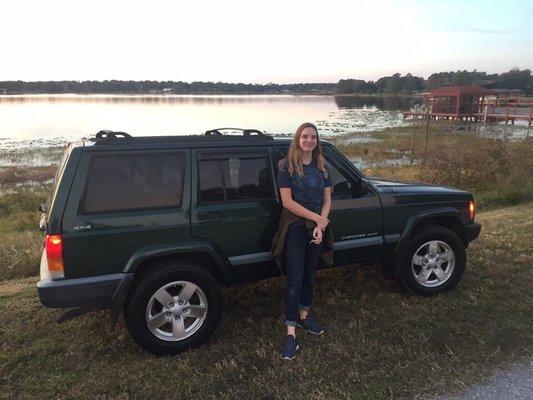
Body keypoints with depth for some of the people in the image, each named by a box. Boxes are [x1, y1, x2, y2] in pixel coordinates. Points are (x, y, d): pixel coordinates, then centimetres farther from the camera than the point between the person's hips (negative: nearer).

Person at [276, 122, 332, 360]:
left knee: (310, 275, 16)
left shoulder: (321, 166, 6)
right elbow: (287, 202, -15)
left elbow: (327, 200, 4)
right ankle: (291, 334, 3)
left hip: (316, 230, 5)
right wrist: (316, 217, -15)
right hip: (295, 229, -5)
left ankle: (304, 316, 36)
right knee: (295, 280, -4)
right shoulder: (287, 166, -9)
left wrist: (321, 226, -10)